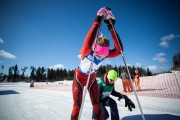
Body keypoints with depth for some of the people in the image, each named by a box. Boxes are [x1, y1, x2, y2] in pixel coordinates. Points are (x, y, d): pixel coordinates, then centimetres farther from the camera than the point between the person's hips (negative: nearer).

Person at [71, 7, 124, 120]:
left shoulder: (105, 54, -23)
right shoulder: (87, 52, -33)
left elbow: (119, 50, -39)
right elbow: (88, 44, -57)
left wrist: (111, 27, -41)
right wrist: (97, 21, -52)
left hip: (92, 79, 3)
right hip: (79, 77, -3)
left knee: (96, 104, 4)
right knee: (77, 106, -3)